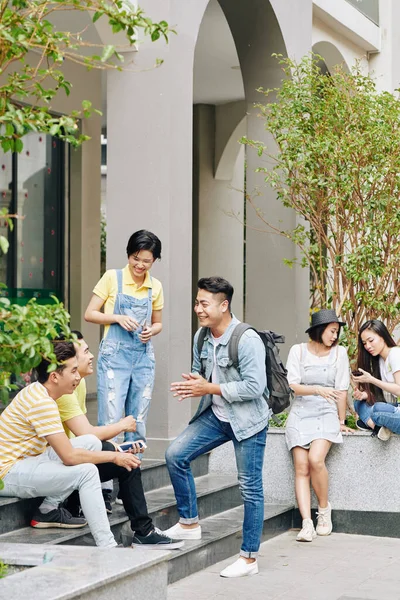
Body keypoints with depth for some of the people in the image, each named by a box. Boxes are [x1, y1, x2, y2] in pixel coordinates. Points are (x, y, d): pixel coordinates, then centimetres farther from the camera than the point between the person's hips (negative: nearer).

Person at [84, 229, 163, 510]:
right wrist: (119, 318, -15)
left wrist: (151, 331, -5)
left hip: (144, 357, 4)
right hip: (114, 355, -4)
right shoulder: (112, 278, -2)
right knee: (111, 421, -9)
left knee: (138, 424, 7)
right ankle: (105, 487, -7)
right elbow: (90, 314, -1)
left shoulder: (155, 286, 8)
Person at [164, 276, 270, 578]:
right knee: (175, 454, -4)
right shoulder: (202, 337, 2)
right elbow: (199, 373, 17)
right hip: (215, 415, 7)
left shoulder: (247, 340, -22)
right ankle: (190, 523, 11)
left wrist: (210, 388, -23)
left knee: (250, 488, 1)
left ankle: (249, 558, 11)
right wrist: (192, 385, -8)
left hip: (247, 420, -7)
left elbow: (255, 387, -26)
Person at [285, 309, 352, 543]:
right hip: (300, 414, 1)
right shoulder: (298, 351, 3)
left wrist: (341, 421, 6)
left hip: (326, 414, -1)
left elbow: (342, 390, 4)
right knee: (301, 468, -12)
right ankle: (307, 524, -16)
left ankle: (324, 508, -1)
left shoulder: (339, 352, 3)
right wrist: (316, 390, -21)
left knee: (315, 459, -24)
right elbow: (293, 385, -4)